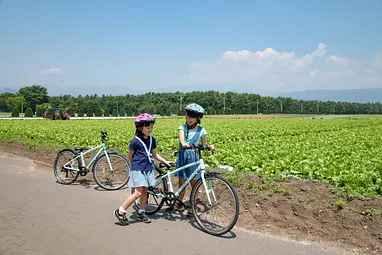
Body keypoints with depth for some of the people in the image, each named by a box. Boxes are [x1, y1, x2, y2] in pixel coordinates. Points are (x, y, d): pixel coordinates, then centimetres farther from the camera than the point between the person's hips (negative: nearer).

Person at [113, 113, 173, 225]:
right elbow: (129, 156, 0)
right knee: (138, 192, -9)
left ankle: (141, 213, 25)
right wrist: (135, 166, 7)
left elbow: (154, 154, 15)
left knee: (145, 191, 11)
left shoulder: (152, 139, 6)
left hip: (148, 169, 6)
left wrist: (165, 161, 8)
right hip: (138, 169, -6)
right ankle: (120, 211, 2)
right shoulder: (136, 141, -11)